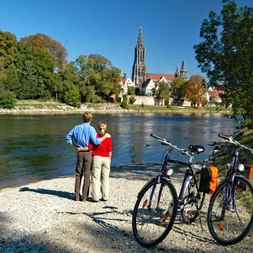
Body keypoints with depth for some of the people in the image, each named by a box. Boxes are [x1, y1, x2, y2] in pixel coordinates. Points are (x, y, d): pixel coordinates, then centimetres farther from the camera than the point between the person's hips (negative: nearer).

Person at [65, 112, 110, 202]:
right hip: (88, 152, -4)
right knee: (87, 174, 3)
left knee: (78, 174, 12)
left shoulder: (77, 127, 5)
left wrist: (75, 146, 12)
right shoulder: (91, 129, -10)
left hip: (79, 152, 4)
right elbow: (96, 141, -18)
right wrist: (105, 136, -7)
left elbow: (68, 137, 10)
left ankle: (77, 195, 13)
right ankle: (84, 196, 6)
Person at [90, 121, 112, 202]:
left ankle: (95, 197, 3)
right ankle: (105, 197, 13)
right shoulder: (108, 137, 1)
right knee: (105, 178, 10)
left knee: (95, 177, 2)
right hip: (106, 158, 3)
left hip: (97, 157, -3)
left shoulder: (95, 136, -6)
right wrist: (109, 160, 12)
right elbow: (110, 150, 2)